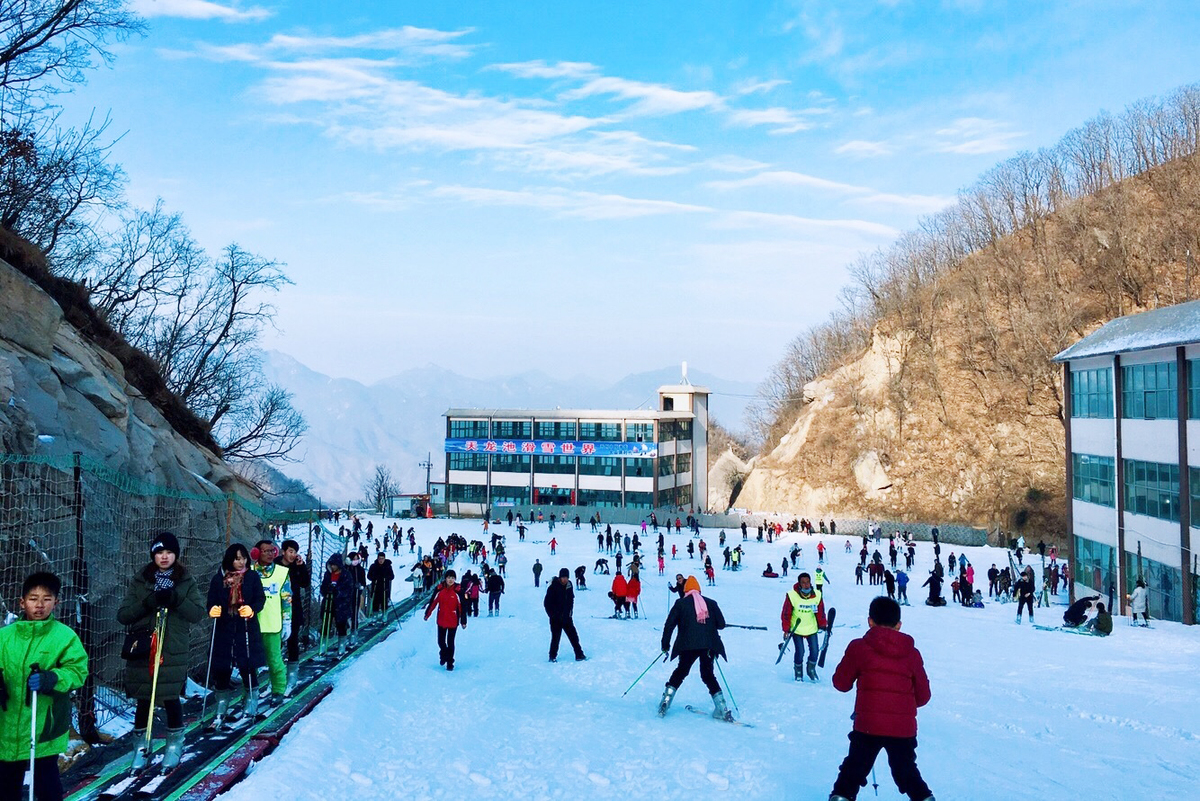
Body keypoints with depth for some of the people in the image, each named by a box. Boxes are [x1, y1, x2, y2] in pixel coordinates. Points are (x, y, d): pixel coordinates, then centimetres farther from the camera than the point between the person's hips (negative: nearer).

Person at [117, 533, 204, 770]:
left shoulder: (186, 581, 5)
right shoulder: (140, 580, 7)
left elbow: (198, 613, -3)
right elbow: (122, 615, 1)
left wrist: (175, 600, -18)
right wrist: (147, 603, -15)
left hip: (173, 651, -1)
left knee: (171, 698, 0)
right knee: (143, 699, 4)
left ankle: (175, 744, 21)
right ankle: (141, 746, 22)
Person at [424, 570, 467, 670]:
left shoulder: (457, 591, -10)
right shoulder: (440, 590, -4)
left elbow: (462, 607, -7)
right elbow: (433, 602, 4)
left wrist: (463, 621, -6)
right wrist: (427, 614, 7)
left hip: (453, 621, -2)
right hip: (441, 620, 2)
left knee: (450, 643, 3)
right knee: (441, 641, 12)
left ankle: (450, 663, 16)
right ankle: (443, 654, 40)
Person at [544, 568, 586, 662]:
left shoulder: (569, 585, 2)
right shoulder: (553, 587, -14)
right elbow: (546, 603, -10)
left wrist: (570, 611, 9)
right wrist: (552, 615, -9)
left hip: (566, 617, 5)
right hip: (556, 619, -5)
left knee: (573, 636, 2)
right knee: (556, 637, 1)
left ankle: (579, 655, 8)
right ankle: (553, 657, 17)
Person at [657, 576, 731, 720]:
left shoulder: (681, 603, 8)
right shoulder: (711, 603, 14)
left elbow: (669, 625, 2)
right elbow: (721, 624, 12)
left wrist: (665, 646, 8)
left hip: (688, 645, -2)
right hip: (709, 645, 2)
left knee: (680, 672, 14)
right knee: (708, 674, 15)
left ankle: (665, 704, 7)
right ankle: (723, 710, 6)